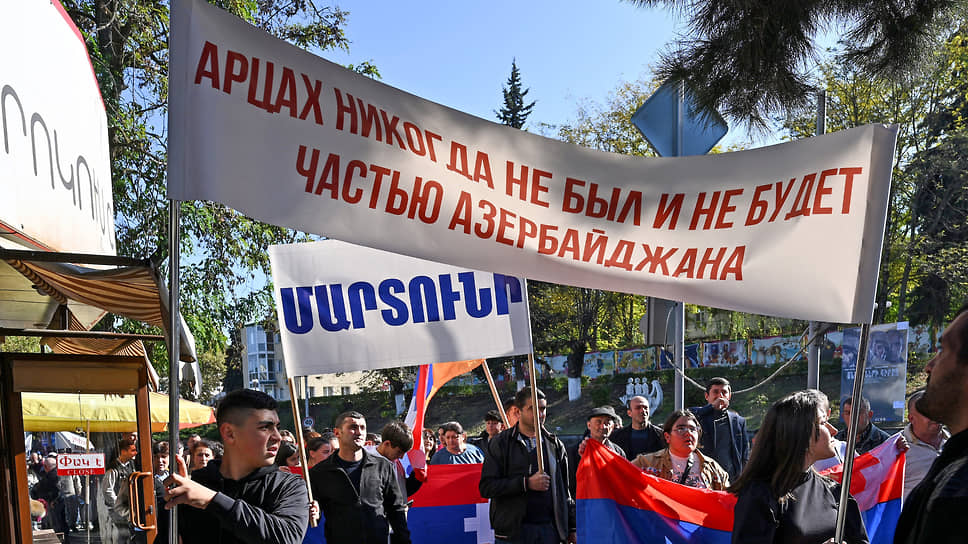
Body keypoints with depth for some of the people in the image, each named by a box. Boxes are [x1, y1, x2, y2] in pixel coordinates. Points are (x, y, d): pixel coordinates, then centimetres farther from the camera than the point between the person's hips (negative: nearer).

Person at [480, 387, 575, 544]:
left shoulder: (555, 445, 14)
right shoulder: (500, 443, 2)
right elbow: (486, 487, -8)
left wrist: (572, 528, 15)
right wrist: (526, 483, -15)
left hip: (550, 530, 3)